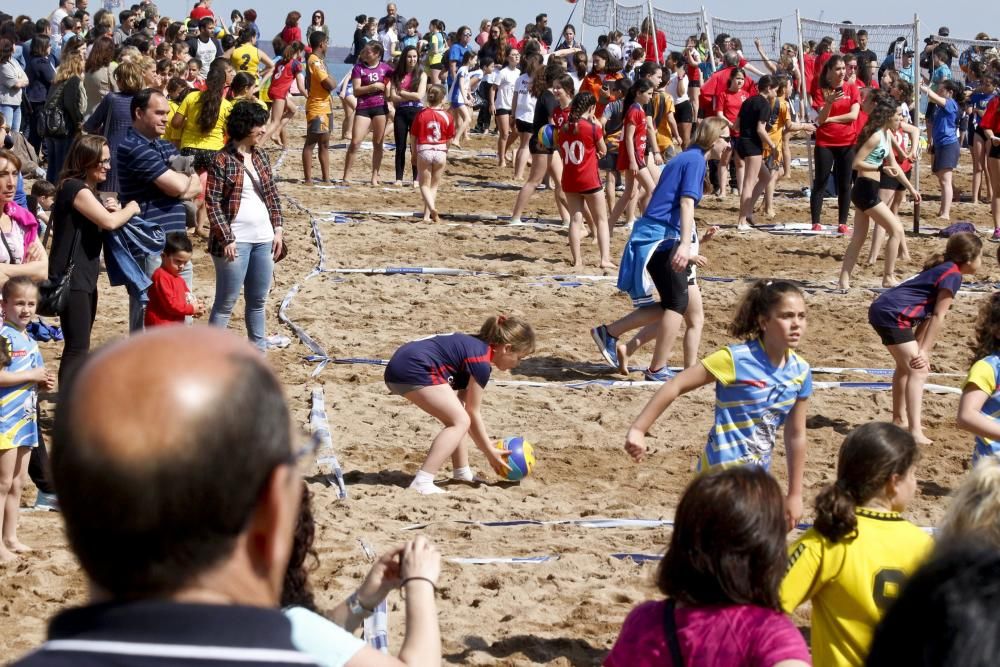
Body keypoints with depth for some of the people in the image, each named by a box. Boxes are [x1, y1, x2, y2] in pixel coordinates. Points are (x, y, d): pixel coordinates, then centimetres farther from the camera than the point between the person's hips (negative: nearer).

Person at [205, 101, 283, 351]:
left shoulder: (260, 156, 10)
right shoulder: (222, 160, -10)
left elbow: (272, 194, 16)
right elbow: (213, 203, -12)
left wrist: (277, 230, 9)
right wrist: (226, 239, -16)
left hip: (263, 239, 6)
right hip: (236, 241, -6)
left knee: (258, 301, 14)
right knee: (226, 303, -2)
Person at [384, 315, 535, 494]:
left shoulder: (475, 346, 20)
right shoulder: (481, 361, -7)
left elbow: (464, 404, 23)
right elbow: (473, 413, -2)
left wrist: (488, 447, 24)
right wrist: (490, 452, 8)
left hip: (398, 367, 10)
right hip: (413, 369, -10)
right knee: (460, 421, -7)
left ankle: (462, 473, 26)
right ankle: (422, 482, -16)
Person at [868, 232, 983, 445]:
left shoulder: (942, 269, 20)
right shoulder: (953, 275, -9)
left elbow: (929, 316, 19)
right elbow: (938, 317, -12)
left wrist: (920, 349, 16)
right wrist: (924, 351, -11)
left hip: (882, 309, 10)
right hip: (893, 315, -10)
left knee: (907, 365, 27)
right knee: (919, 370, -12)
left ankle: (899, 419, 42)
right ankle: (915, 432, -20)